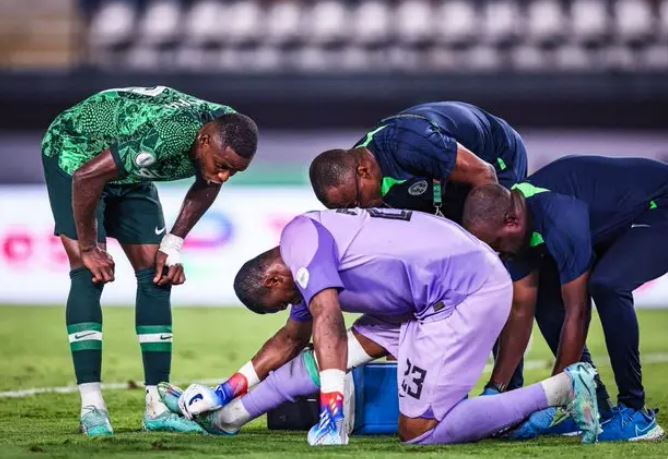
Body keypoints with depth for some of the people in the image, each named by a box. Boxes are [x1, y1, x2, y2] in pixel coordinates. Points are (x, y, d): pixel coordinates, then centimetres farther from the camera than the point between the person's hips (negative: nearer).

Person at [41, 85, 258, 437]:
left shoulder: (227, 136, -19)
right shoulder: (162, 135, -42)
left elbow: (206, 187, 3)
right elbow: (86, 176, -34)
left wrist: (173, 246, -4)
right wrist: (88, 248, -24)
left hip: (129, 175, 7)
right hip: (75, 154, -7)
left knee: (156, 275, -3)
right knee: (89, 274, -19)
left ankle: (158, 406, -2)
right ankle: (91, 407, -19)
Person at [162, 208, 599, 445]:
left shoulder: (300, 237, -8)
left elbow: (328, 321, -19)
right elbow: (291, 340, 33)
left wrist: (333, 415, -23)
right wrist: (227, 391, 35)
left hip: (470, 292, -10)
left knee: (419, 432, -10)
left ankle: (562, 389, -10)